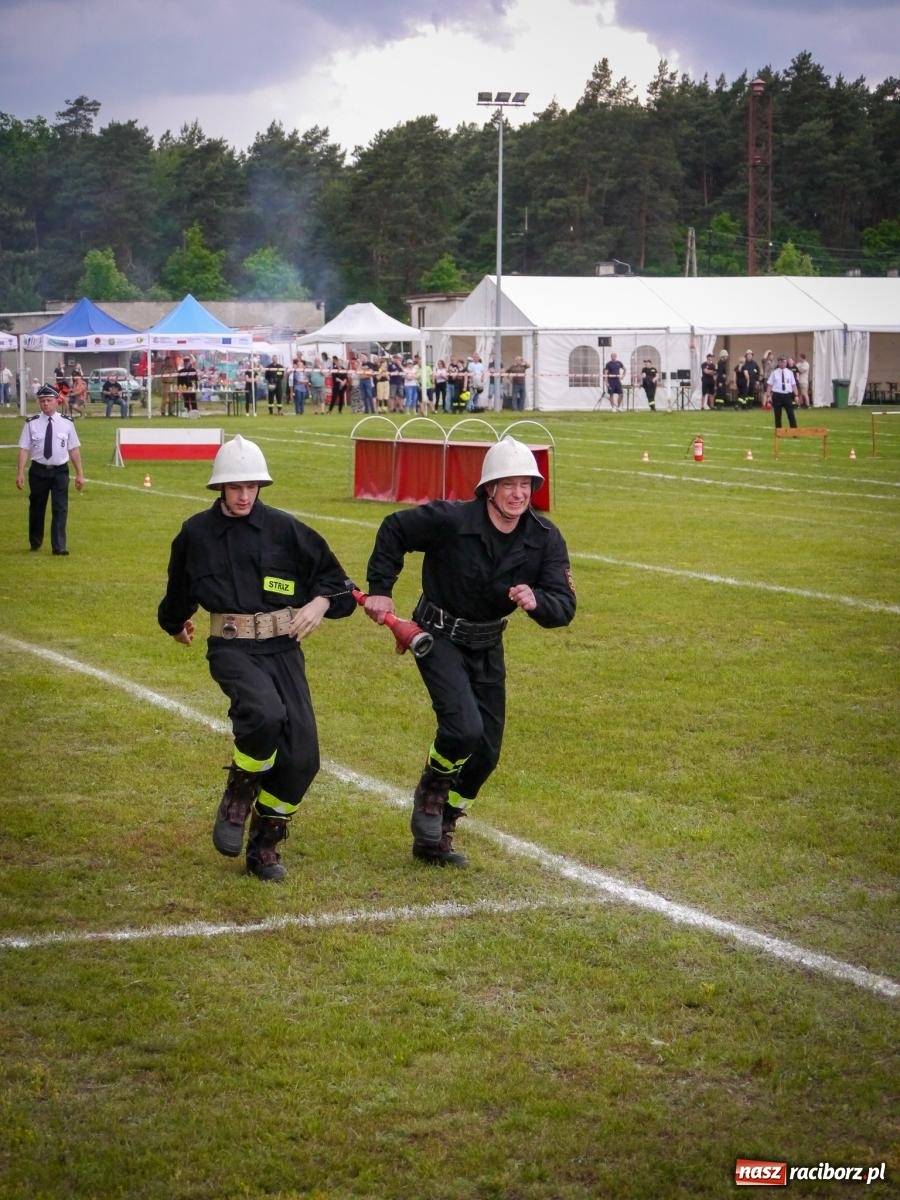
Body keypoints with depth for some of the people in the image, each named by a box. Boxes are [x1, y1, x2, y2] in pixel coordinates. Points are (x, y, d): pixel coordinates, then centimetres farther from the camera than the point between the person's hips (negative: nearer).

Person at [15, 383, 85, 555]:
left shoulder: (66, 423, -1)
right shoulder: (32, 423, -4)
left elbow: (74, 449, 2)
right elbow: (24, 449, -5)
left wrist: (79, 474, 1)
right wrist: (20, 474, -12)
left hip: (60, 471, 0)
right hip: (38, 471, 0)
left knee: (60, 509, -6)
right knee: (36, 508, 13)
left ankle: (59, 546, -4)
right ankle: (35, 543, 31)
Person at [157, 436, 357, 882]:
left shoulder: (284, 528, 0)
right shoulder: (197, 532, 3)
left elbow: (332, 576, 9)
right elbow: (180, 588, 24)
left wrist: (319, 603, -11)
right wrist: (176, 623, 39)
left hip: (282, 648, 2)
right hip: (231, 648, -2)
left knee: (301, 756, -5)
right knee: (264, 713, -33)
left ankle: (265, 846, 14)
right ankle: (237, 799, -7)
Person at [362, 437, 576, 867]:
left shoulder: (545, 538, -13)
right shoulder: (450, 520, -23)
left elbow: (564, 606, -16)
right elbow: (394, 529, -8)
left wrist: (536, 602, -38)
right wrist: (380, 589, -9)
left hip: (487, 646, 5)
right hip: (438, 635, -5)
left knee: (486, 750, 7)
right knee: (464, 728, -25)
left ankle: (435, 836, 26)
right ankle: (430, 794, 7)